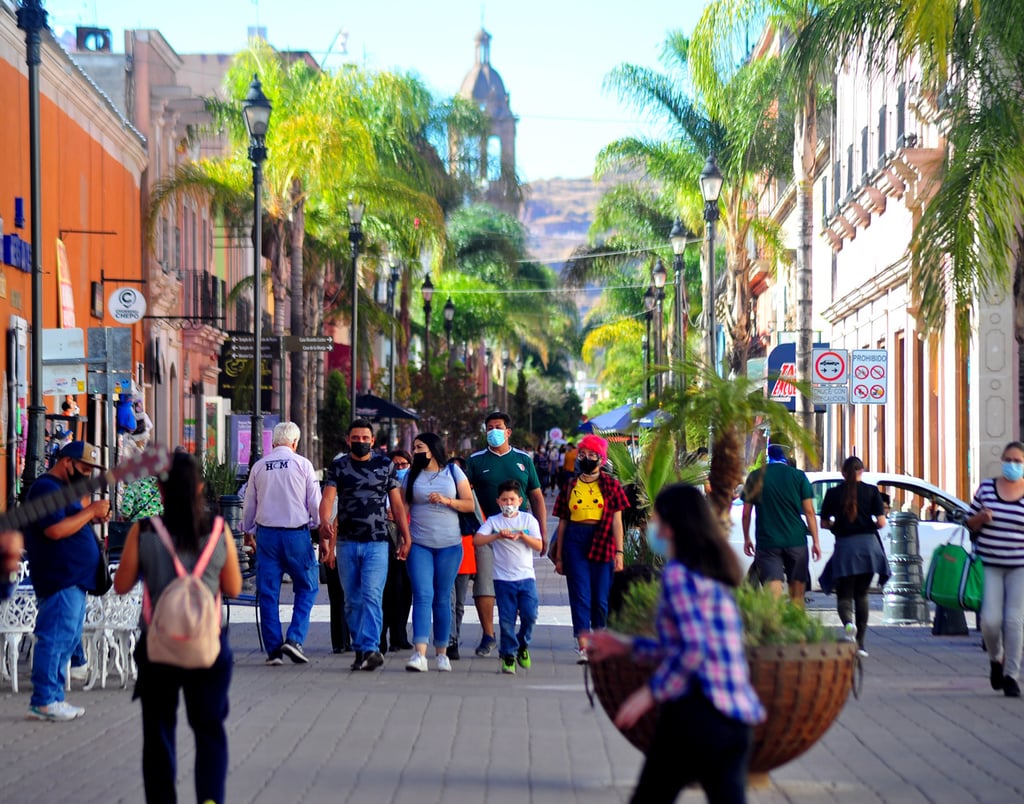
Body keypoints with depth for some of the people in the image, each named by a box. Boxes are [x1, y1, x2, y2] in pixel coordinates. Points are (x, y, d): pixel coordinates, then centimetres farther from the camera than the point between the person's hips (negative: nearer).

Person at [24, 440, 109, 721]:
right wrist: (90, 512, -15)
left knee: (67, 641, 12)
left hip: (74, 580, 11)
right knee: (55, 638, -11)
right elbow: (54, 530, -22)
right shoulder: (45, 487, -11)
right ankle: (44, 702, -9)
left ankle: (54, 698, 16)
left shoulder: (62, 489, 22)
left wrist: (93, 517, 10)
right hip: (60, 580, -11)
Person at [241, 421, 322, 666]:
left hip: (266, 533, 3)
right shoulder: (302, 464, -2)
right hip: (297, 534, -3)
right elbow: (315, 503, 0)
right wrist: (319, 526, 17)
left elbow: (249, 505, 14)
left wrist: (248, 531, 28)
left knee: (268, 592, 6)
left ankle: (273, 649, 6)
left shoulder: (259, 466, 6)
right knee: (306, 587, 9)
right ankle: (294, 638, -7)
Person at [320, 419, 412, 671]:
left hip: (377, 543, -2)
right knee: (352, 600, 7)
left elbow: (397, 504, 10)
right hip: (347, 543, 2)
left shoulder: (385, 465, 7)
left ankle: (370, 648, -20)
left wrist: (406, 538, 6)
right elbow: (328, 498, -6)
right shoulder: (338, 466, 7)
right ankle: (360, 650, 15)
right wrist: (324, 521, -26)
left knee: (371, 596, -14)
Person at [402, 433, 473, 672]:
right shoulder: (412, 475, 9)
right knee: (423, 596, -12)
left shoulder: (453, 472, 6)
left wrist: (447, 501, -13)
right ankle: (419, 654, -20)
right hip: (419, 544, 0)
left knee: (442, 599, 6)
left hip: (449, 545, 0)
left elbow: (469, 504, 3)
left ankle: (441, 653, 14)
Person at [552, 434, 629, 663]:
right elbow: (563, 521, 12)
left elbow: (616, 521, 1)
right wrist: (559, 556, 11)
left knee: (602, 598, 3)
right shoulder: (570, 486, 10)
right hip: (575, 542, 1)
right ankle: (583, 646, -7)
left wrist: (619, 552, -5)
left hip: (602, 542, -1)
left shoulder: (610, 485, 4)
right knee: (579, 595, -4)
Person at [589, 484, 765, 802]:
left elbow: (693, 650, -18)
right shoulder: (713, 574, 17)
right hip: (738, 719, 7)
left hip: (696, 712, -7)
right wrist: (628, 646, 27)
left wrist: (650, 693, -12)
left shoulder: (677, 572, -8)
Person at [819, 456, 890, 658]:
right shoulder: (871, 491, 1)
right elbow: (881, 522, -5)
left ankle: (848, 622, -30)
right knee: (861, 595, 14)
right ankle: (860, 643, 13)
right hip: (867, 545, 1)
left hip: (844, 547, -1)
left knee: (844, 595, 4)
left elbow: (824, 523, 5)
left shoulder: (833, 493, 2)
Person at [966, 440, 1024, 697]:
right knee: (990, 620, -7)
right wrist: (980, 518, -10)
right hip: (989, 566, 1)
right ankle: (996, 659, 22)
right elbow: (970, 524, 10)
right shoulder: (986, 487, 4)